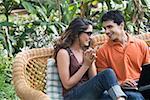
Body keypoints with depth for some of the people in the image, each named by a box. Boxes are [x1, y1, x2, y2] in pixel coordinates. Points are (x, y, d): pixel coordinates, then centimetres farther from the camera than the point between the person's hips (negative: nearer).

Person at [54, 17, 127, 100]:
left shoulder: (87, 52, 13)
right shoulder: (63, 52, -5)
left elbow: (94, 79, 10)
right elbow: (67, 85, -9)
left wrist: (91, 62, -7)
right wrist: (86, 64, -11)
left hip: (89, 92, 5)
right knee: (108, 73, -27)